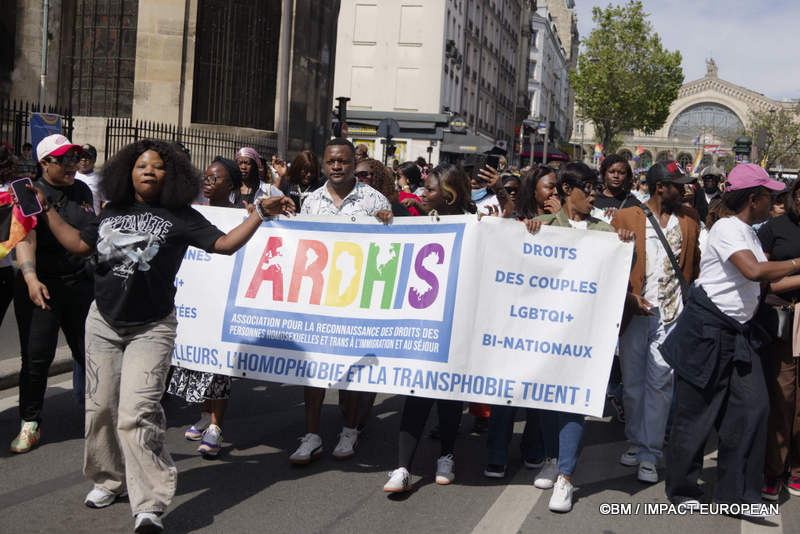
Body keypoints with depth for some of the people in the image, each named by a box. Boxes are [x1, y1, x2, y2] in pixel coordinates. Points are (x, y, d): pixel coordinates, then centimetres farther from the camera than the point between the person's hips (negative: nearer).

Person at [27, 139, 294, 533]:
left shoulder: (179, 218, -4)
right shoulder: (112, 212, 9)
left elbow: (225, 243, -11)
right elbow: (79, 245, 16)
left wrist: (260, 213, -18)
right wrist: (45, 210, 18)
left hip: (151, 329, -5)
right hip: (104, 322, 5)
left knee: (137, 412, -15)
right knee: (100, 406, 10)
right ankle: (108, 480, 32)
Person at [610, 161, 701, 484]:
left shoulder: (689, 219, 12)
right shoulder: (625, 218, 3)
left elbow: (696, 264, 17)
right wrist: (628, 297, -12)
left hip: (672, 314, 1)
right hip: (635, 312, -1)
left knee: (660, 382, -4)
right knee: (632, 382, 7)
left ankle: (649, 456, 1)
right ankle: (635, 441, 25)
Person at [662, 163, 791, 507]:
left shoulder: (749, 233, 15)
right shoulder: (726, 227, -15)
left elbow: (763, 282, 15)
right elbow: (753, 271, -29)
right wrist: (796, 264, -20)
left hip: (739, 333, 9)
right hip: (706, 330, -9)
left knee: (753, 406, 0)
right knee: (696, 412, 1)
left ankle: (735, 492, 8)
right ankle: (681, 489, 18)